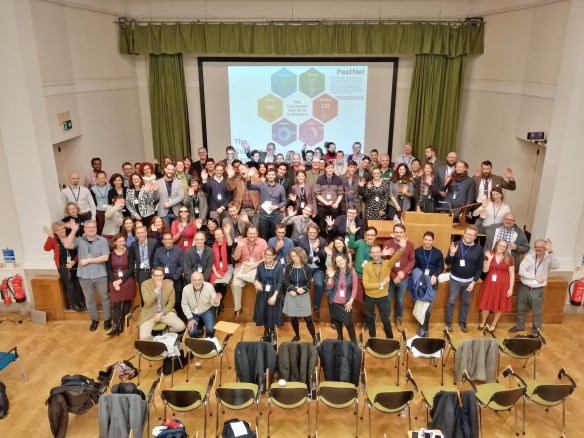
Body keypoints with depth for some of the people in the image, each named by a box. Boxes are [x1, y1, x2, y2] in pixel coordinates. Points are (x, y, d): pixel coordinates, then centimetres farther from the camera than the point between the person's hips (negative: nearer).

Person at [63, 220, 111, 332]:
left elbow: (105, 257, -14)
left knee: (104, 298, 11)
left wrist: (88, 260, -15)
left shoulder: (102, 240, -6)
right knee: (89, 299, 14)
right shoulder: (79, 240, 1)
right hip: (84, 276, 2)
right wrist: (73, 231, -22)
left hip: (100, 275, -2)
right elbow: (67, 246, -17)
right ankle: (94, 319, 32)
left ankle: (107, 319, 27)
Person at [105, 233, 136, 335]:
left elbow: (131, 269, -6)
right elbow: (108, 269, 2)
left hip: (127, 281, 0)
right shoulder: (111, 253, 2)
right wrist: (114, 282, -11)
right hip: (115, 282, 0)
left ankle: (121, 325, 13)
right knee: (116, 304, -4)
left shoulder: (129, 252, -3)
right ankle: (115, 327, -5)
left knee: (126, 303, 3)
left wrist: (121, 280, -13)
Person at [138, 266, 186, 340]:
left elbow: (171, 303, 0)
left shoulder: (169, 284, -5)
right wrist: (157, 289, -26)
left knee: (181, 327, -18)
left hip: (165, 312, 2)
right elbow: (148, 302, -20)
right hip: (149, 314, -2)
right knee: (144, 337, -24)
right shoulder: (145, 284, -11)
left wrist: (161, 313, -12)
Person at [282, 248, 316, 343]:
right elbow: (286, 282, -5)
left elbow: (308, 284, -4)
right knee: (293, 318, 11)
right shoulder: (288, 267, -1)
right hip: (291, 296, 2)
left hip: (304, 296, -2)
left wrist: (302, 290, -22)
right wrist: (296, 289, -18)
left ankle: (314, 338, 9)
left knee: (308, 318, -3)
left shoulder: (307, 268, -4)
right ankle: (297, 336, 31)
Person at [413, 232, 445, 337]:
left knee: (429, 307, 9)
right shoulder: (417, 251, -4)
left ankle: (423, 326, 25)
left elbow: (441, 267, 4)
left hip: (432, 283, 1)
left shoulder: (438, 253, 1)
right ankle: (422, 327, 22)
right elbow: (413, 266, -3)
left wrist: (435, 275, -13)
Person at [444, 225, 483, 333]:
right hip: (455, 279, -2)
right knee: (451, 301, 7)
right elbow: (447, 262, -10)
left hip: (469, 281, 2)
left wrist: (474, 282, -7)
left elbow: (480, 268, 0)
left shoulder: (479, 249, -6)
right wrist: (452, 254, -30)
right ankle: (448, 322, 23)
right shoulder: (456, 245, -11)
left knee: (466, 303, 15)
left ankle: (462, 322, 33)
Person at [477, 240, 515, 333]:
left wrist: (511, 288, -6)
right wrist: (489, 259, -15)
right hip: (490, 283, 1)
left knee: (499, 306, 9)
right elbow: (485, 270, -4)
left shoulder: (509, 258, -4)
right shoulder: (489, 255, -1)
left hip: (503, 285, -1)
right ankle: (483, 321, 32)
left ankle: (494, 324, 30)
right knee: (486, 304, 7)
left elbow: (512, 274, -2)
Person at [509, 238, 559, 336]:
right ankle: (520, 325, 39)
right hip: (524, 288, 2)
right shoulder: (529, 256, -5)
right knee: (520, 309, 18)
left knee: (537, 312, 9)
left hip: (538, 290, -2)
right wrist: (535, 277, -17)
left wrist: (550, 251, -38)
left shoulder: (549, 259, -9)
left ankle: (536, 331, 28)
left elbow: (556, 265, -32)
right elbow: (521, 271, -11)